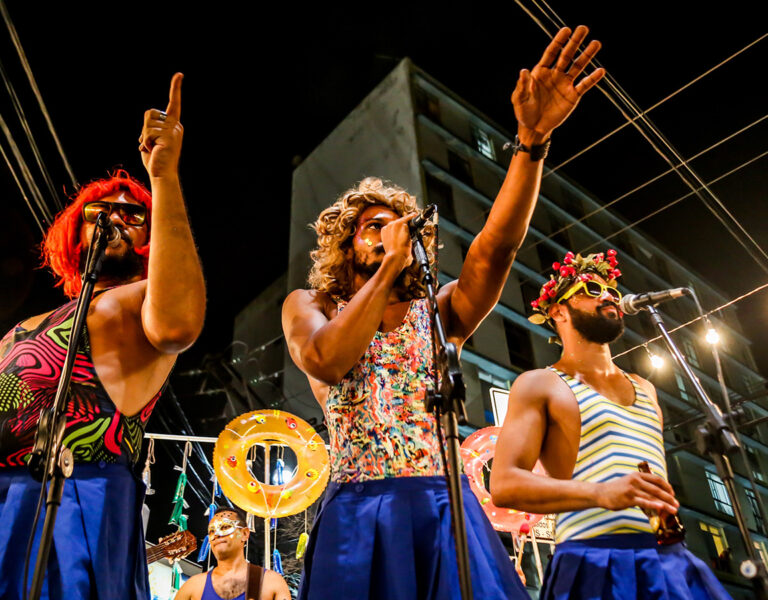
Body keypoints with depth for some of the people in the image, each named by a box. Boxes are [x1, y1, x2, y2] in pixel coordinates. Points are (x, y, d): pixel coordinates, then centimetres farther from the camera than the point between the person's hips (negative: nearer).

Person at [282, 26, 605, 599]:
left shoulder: (437, 312, 14)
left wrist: (532, 141, -15)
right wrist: (390, 264, -7)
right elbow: (326, 361, -12)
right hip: (359, 514, -1)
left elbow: (493, 251, -4)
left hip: (445, 509, 2)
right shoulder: (306, 307, 11)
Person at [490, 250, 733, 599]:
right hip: (595, 564, -5)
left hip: (672, 561, 6)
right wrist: (601, 494, -23)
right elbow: (505, 485, -12)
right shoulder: (540, 385, 0)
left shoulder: (645, 389, 20)